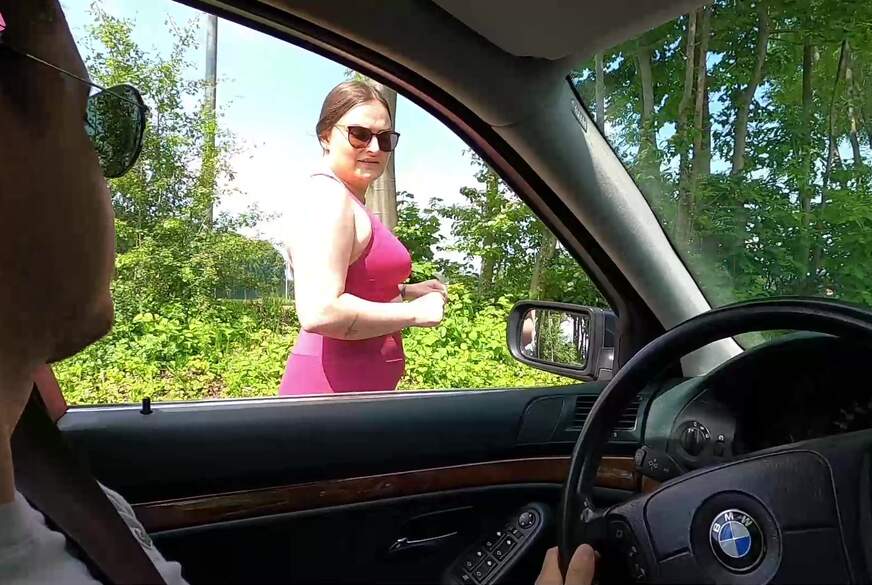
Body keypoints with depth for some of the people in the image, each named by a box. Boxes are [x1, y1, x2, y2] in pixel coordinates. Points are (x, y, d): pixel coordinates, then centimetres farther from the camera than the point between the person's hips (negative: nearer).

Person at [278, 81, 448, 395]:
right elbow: (319, 312, -27)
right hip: (333, 388, -10)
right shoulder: (326, 196, -16)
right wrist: (414, 313, -17)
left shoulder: (349, 200, 15)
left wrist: (404, 291, 13)